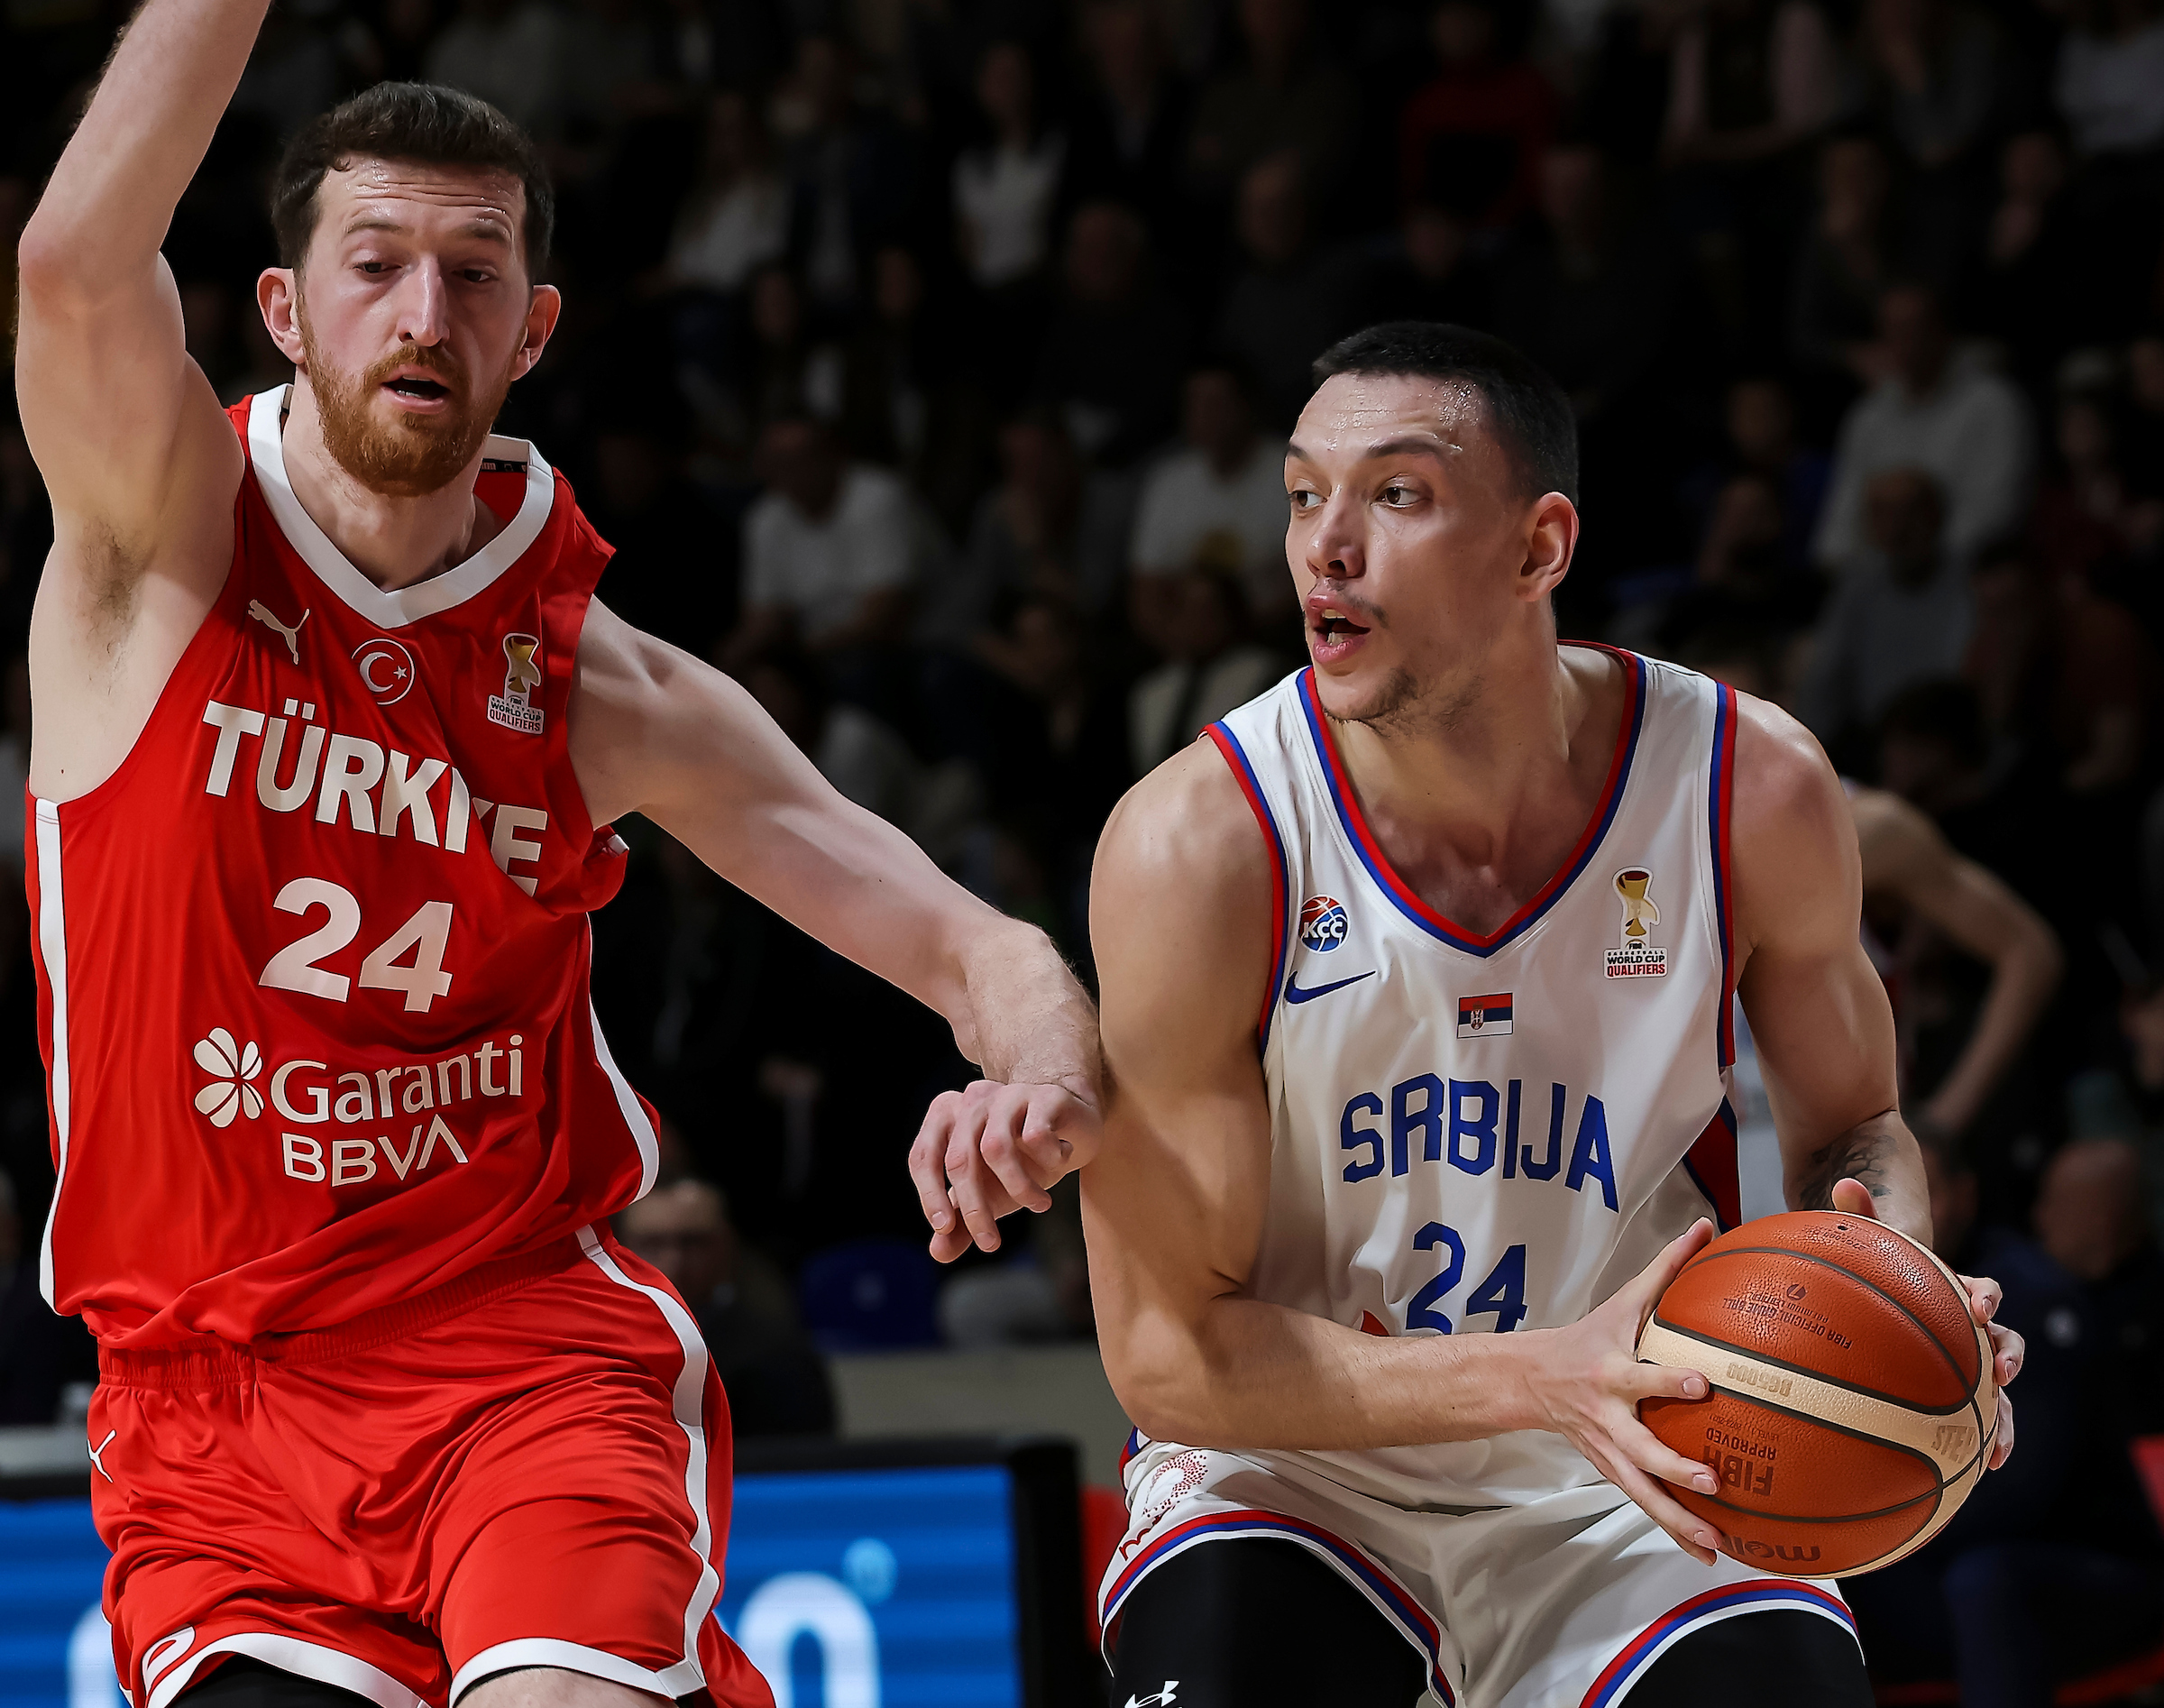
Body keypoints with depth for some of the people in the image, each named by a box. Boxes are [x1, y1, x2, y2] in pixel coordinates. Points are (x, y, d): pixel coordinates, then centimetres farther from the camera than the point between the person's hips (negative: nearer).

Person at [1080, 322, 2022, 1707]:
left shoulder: (1752, 795, -11)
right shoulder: (1199, 848, -19)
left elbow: (1853, 1123, 8)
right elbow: (1165, 1350, -16)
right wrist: (1544, 1377, -30)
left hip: (1630, 1492, 2)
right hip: (1298, 1470, -2)